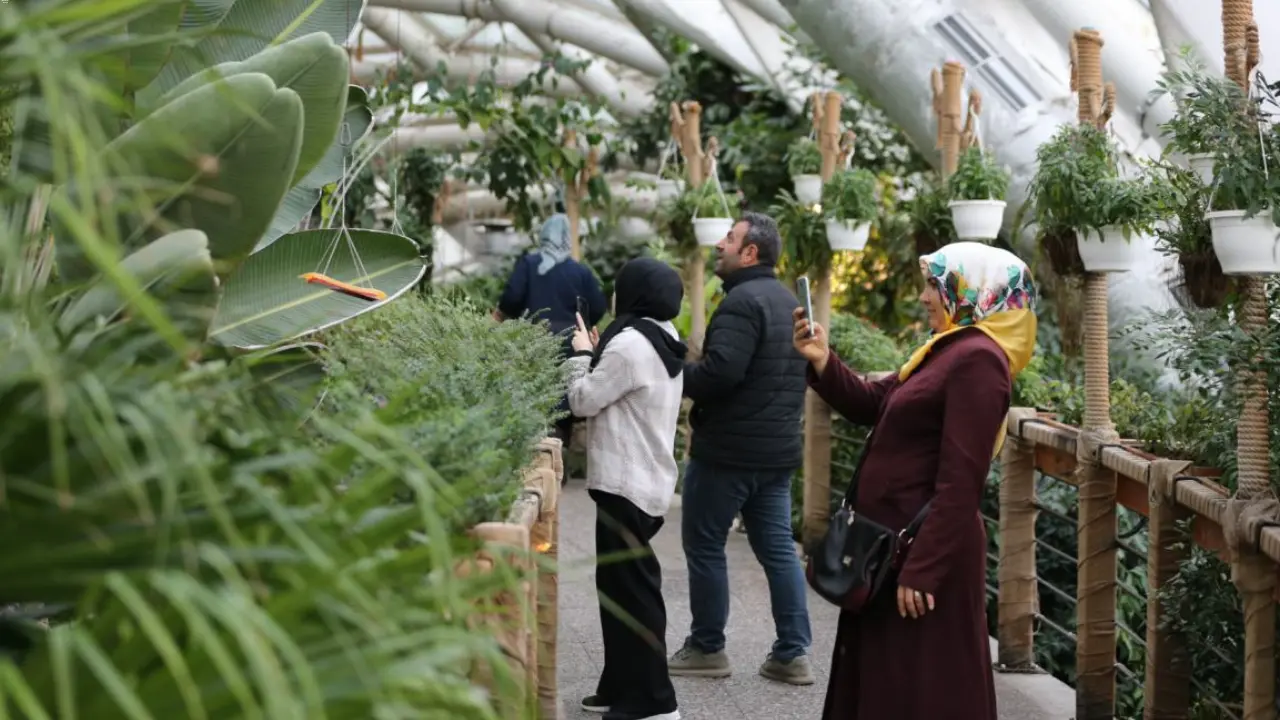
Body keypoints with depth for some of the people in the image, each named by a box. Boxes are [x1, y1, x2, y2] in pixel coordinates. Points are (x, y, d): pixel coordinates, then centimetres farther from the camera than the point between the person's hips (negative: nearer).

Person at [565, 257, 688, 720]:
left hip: (625, 483, -10)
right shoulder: (663, 341, 13)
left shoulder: (631, 342, -18)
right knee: (625, 584, 15)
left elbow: (584, 401, -12)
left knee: (628, 587, -6)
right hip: (647, 479, 10)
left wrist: (582, 355, 3)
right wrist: (598, 356, 13)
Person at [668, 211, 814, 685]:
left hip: (728, 449, -9)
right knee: (778, 548, 9)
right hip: (778, 447, 9)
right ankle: (793, 653, 8)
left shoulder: (743, 301, -17)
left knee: (704, 545, 4)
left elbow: (720, 372, -27)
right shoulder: (787, 301, 15)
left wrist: (676, 377, -12)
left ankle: (707, 648, 11)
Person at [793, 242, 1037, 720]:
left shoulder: (977, 359, -19)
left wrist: (923, 569, -25)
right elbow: (871, 404, 17)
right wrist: (823, 362, 0)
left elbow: (960, 482, -24)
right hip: (898, 544, 10)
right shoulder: (948, 350, 12)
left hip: (927, 551, -10)